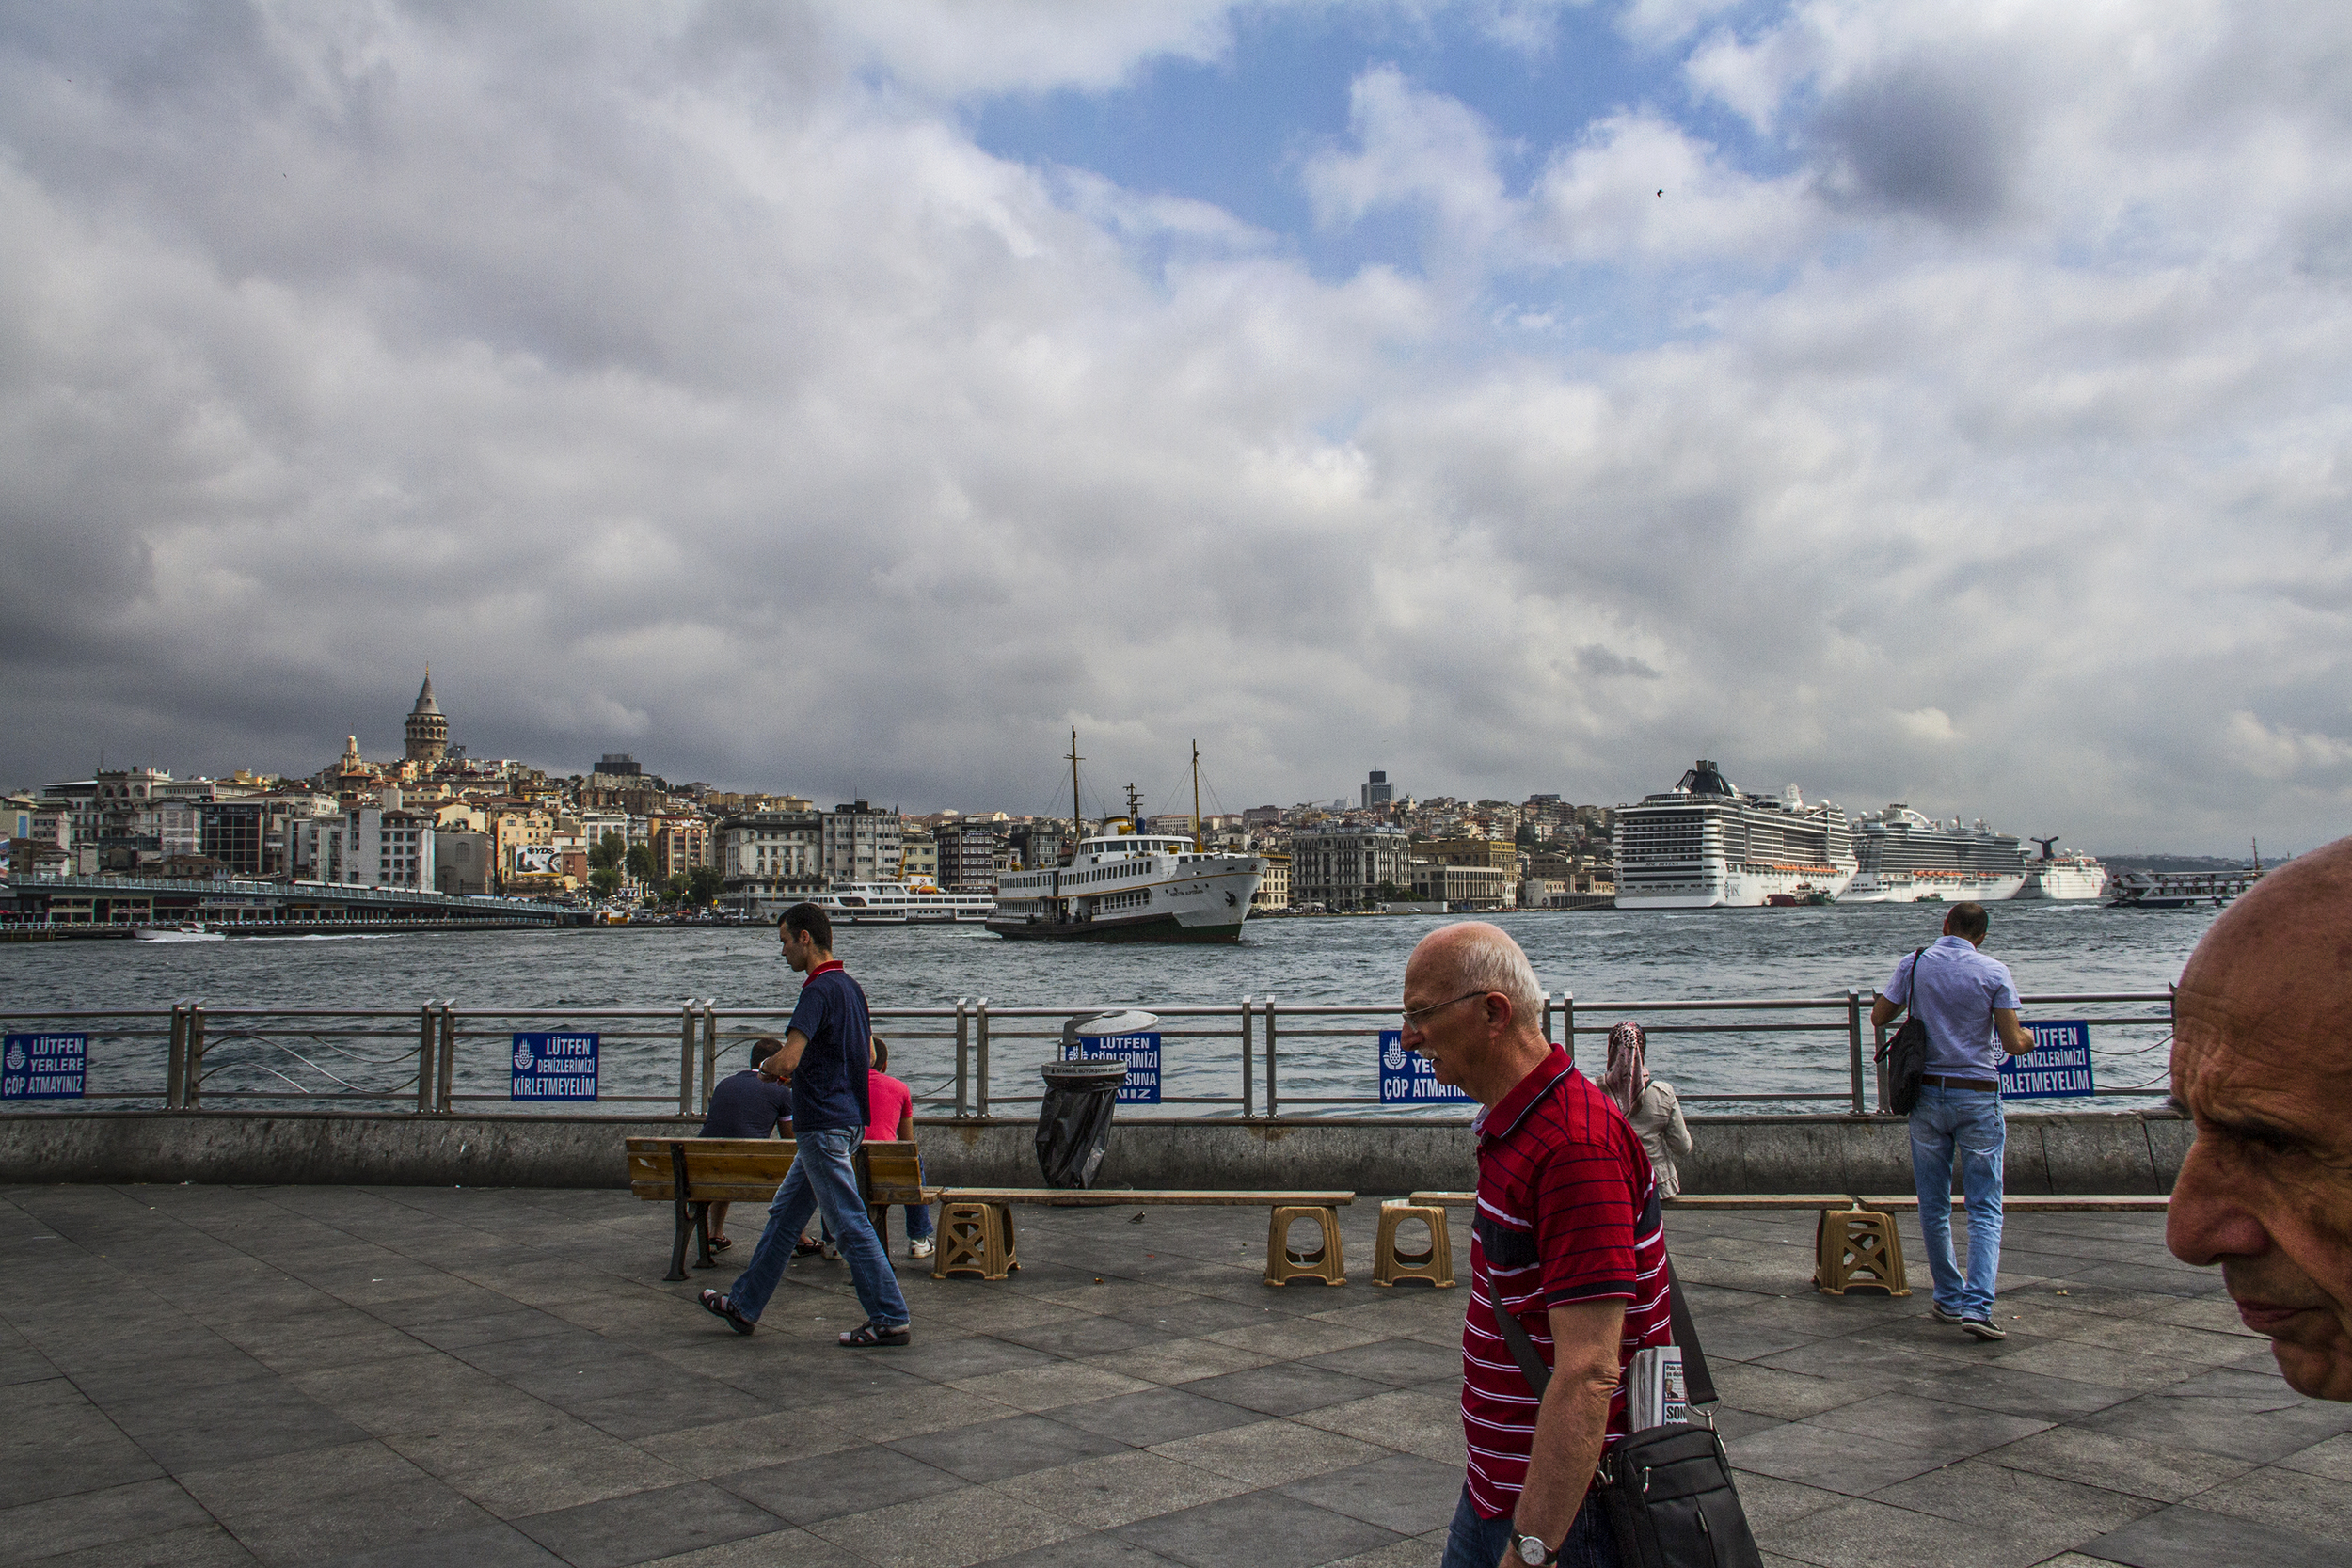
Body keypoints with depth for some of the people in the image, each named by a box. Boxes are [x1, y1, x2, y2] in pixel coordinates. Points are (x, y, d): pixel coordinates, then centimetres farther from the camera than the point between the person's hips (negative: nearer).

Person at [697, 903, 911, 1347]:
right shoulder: (849, 986, 12)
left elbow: (787, 1061, -27)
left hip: (824, 1126, -10)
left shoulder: (819, 990, -18)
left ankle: (890, 1320, -1)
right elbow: (867, 1054, 22)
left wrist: (766, 1067, -4)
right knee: (784, 1215, 17)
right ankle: (744, 1305, 27)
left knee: (850, 1225, -5)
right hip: (846, 1119, 10)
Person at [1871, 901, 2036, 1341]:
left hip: (1927, 1094, 2)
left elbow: (1878, 1017, 8)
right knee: (1985, 1209, 1)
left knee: (1934, 1206, 13)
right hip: (1977, 1096, -2)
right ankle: (1977, 1305, -11)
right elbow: (2012, 1044, -9)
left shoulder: (1913, 965, -1)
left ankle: (1950, 1298, 20)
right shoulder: (1994, 972, -7)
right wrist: (2029, 1037, 15)